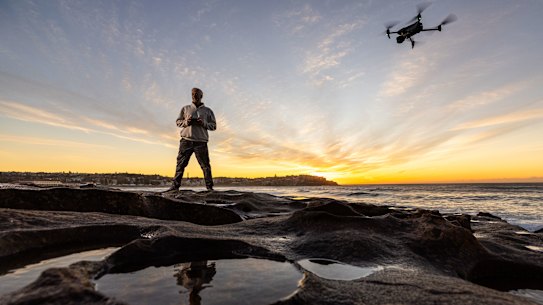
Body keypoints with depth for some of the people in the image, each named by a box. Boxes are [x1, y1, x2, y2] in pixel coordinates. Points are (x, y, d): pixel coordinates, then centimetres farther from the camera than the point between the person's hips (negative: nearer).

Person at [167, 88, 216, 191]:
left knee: (205, 165, -2)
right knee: (180, 163, -2)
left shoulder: (208, 111, 15)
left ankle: (209, 187, 2)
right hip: (186, 140, 1)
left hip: (201, 141, -1)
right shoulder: (185, 108, 19)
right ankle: (175, 186, 2)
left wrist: (204, 123, -9)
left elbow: (214, 125, 11)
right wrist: (186, 122, -5)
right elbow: (178, 121, 16)